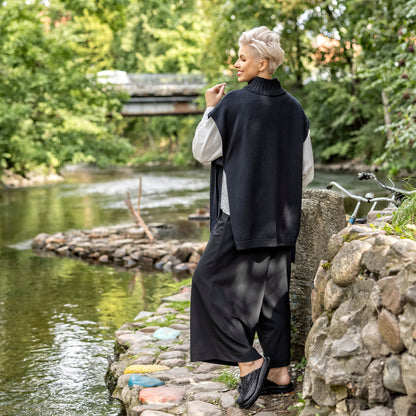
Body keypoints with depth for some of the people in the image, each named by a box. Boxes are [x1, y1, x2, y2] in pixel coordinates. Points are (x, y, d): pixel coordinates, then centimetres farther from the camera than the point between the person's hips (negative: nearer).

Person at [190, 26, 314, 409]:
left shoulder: (233, 104, -13)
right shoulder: (293, 109, 5)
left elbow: (203, 152, -3)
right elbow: (306, 172, 9)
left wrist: (210, 110, 6)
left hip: (240, 217, -6)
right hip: (282, 220, 6)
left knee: (212, 281, 5)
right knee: (273, 290, 13)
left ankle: (249, 361, -2)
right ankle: (279, 372, 16)